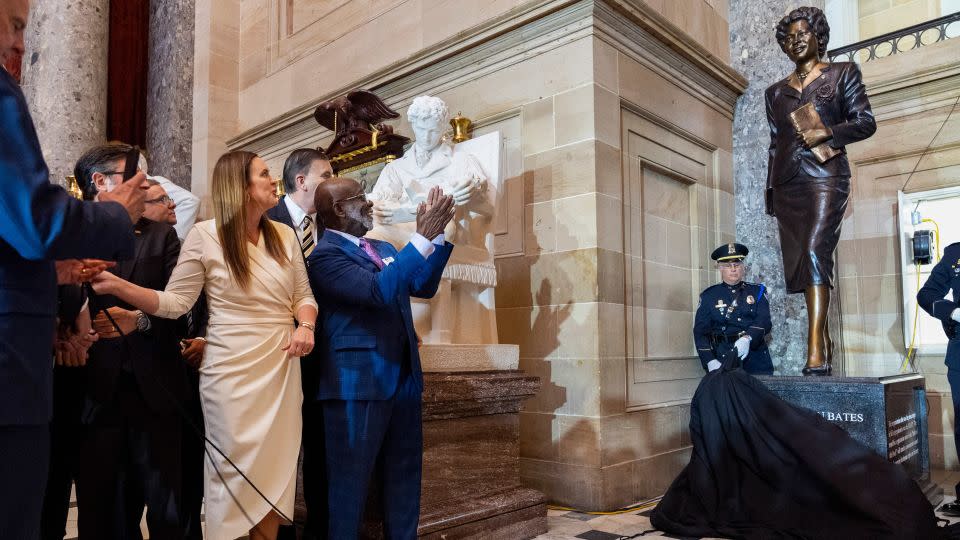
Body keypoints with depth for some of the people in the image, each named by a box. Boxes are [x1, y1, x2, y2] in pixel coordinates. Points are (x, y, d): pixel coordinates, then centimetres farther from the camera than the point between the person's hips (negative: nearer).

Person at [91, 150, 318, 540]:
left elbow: (303, 295, 10)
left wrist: (306, 326, -10)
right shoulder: (204, 236, -6)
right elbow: (176, 302, -8)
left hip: (281, 368, 4)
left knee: (275, 472, 9)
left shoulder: (284, 235, 6)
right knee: (235, 474, 4)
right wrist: (116, 285, -20)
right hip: (232, 372, -4)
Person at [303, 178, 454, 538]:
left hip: (403, 378, 8)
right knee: (350, 484, 5)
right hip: (357, 383, -8)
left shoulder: (383, 248, 14)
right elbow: (377, 291, -25)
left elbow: (424, 287, 13)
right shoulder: (325, 254, -11)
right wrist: (422, 237, -23)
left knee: (404, 478, 17)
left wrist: (439, 233, 3)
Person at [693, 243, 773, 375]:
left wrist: (747, 338, -23)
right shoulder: (708, 296, 9)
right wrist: (710, 361, -13)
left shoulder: (756, 292, 13)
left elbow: (764, 321, -2)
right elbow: (700, 331, 2)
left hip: (755, 361, 1)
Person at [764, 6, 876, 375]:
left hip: (825, 175, -4)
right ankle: (825, 347, 8)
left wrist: (827, 133, -12)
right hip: (789, 182, 5)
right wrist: (770, 189, 12)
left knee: (815, 252, -22)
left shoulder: (842, 73, 11)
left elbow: (866, 122, 5)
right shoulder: (776, 92, 21)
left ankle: (816, 352, -27)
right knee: (801, 262, 0)